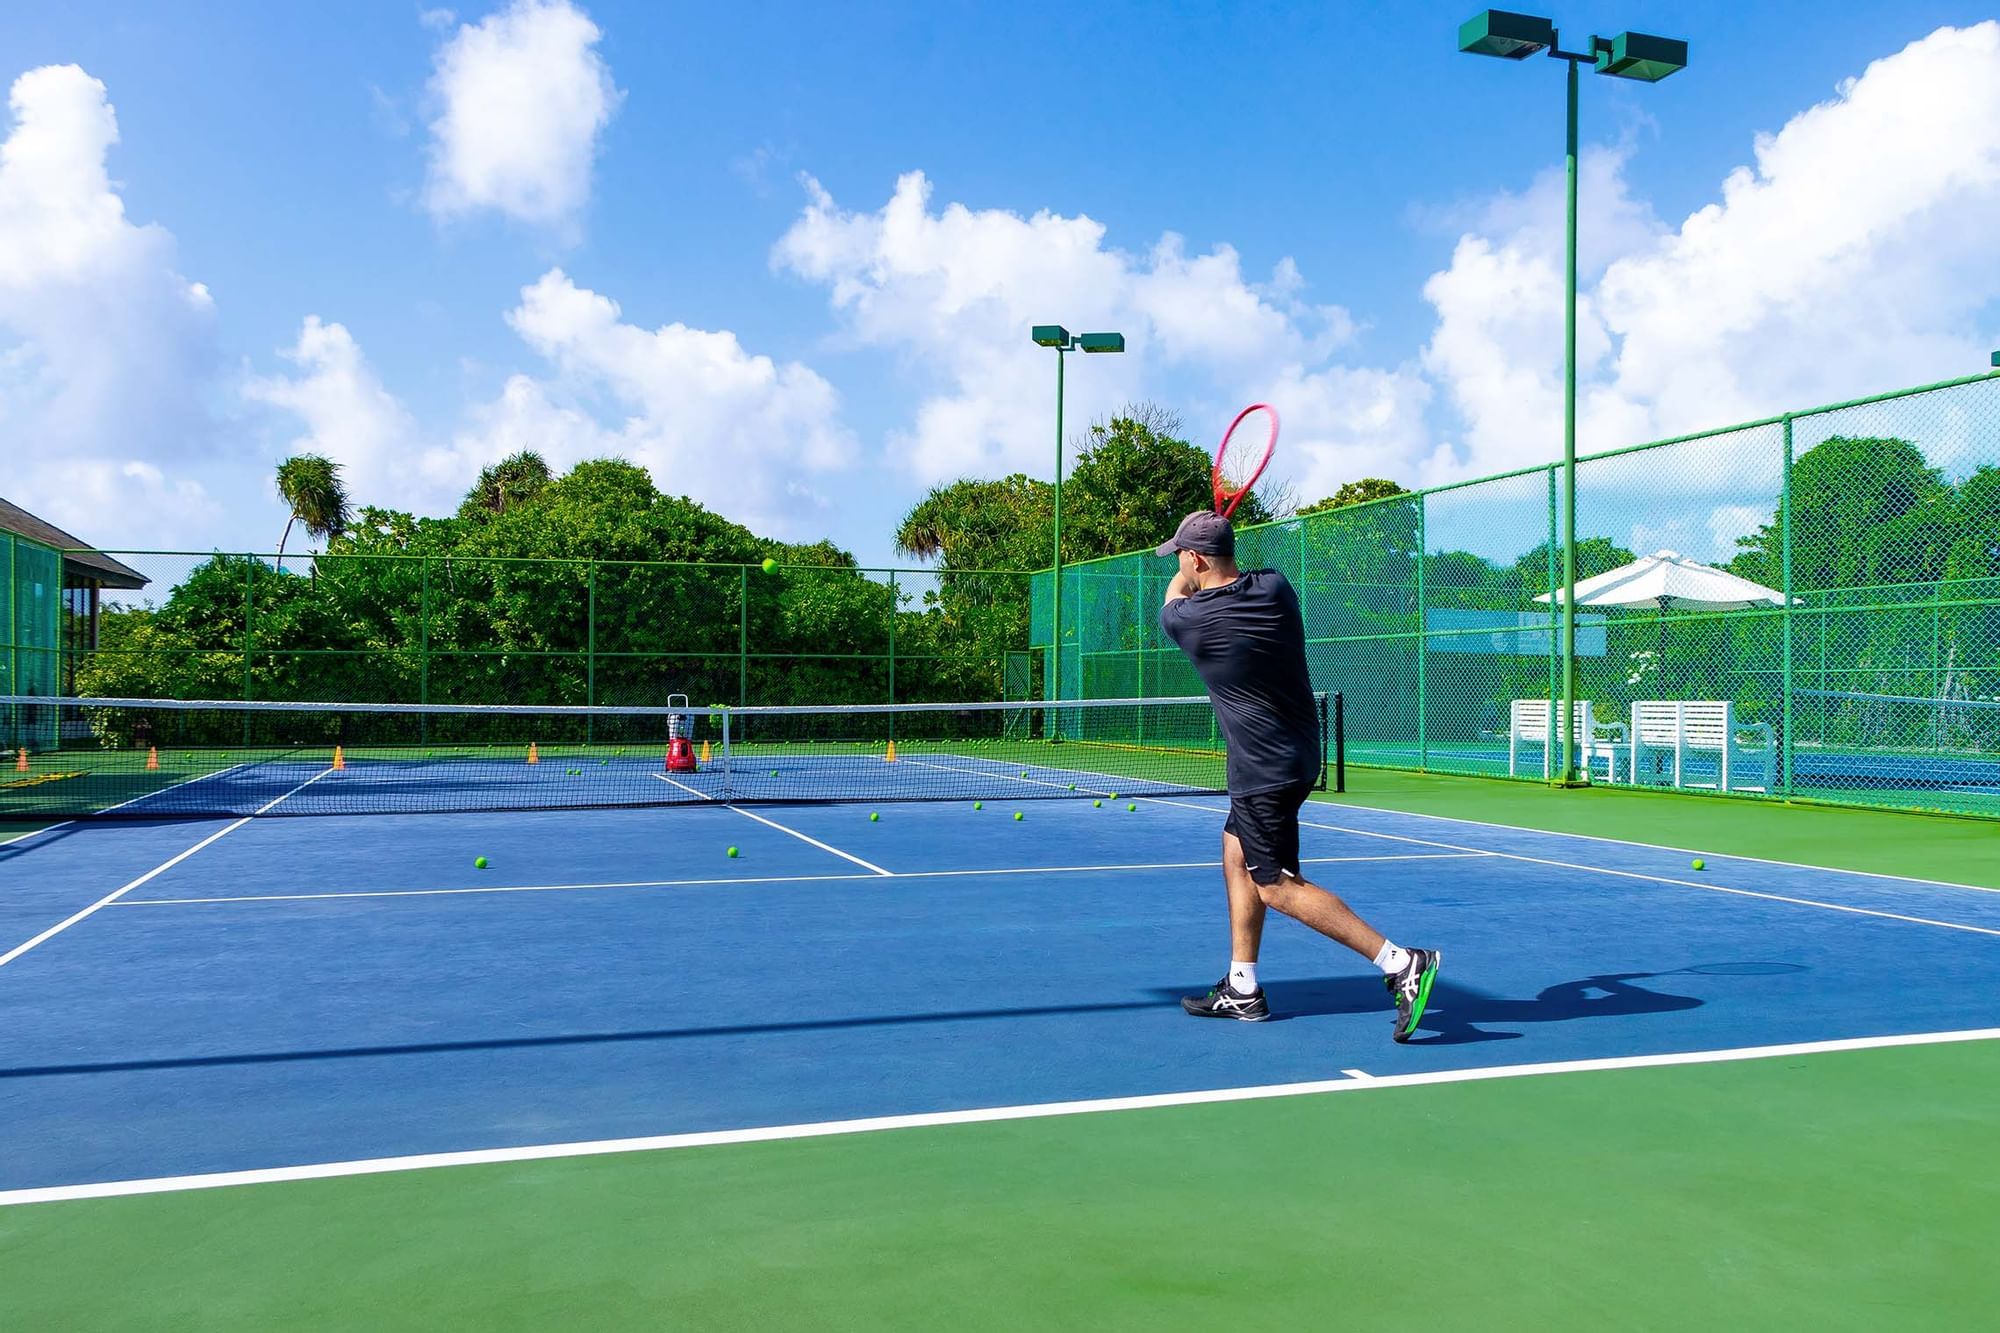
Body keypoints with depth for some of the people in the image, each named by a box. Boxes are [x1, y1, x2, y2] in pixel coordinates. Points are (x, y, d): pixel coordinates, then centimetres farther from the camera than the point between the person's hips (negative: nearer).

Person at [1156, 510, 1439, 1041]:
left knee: (1279, 887, -3)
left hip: (1265, 770, -8)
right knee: (1236, 857, 17)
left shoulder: (1190, 620, -17)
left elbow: (1174, 597, 10)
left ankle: (1401, 964, -9)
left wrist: (1192, 567, 25)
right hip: (1296, 753, 8)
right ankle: (1242, 990, 22)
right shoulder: (1275, 586, -3)